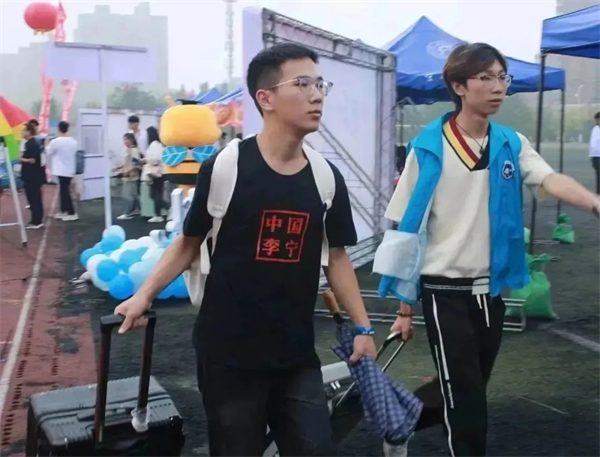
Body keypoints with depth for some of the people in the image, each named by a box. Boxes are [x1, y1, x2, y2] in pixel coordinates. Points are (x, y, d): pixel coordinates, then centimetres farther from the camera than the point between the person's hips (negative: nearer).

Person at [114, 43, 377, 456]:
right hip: (228, 353, -3)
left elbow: (336, 256, 8)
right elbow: (189, 243, 1)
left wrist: (362, 327, 4)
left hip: (298, 354, 3)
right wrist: (145, 294, -7)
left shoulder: (326, 177, 0)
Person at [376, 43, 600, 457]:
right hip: (446, 292, -5)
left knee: (466, 391, 19)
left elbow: (551, 180, -18)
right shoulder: (429, 148, -10)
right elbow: (408, 230, -7)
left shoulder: (512, 144, 2)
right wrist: (406, 307, -5)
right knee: (467, 404, 1)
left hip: (491, 290, 5)